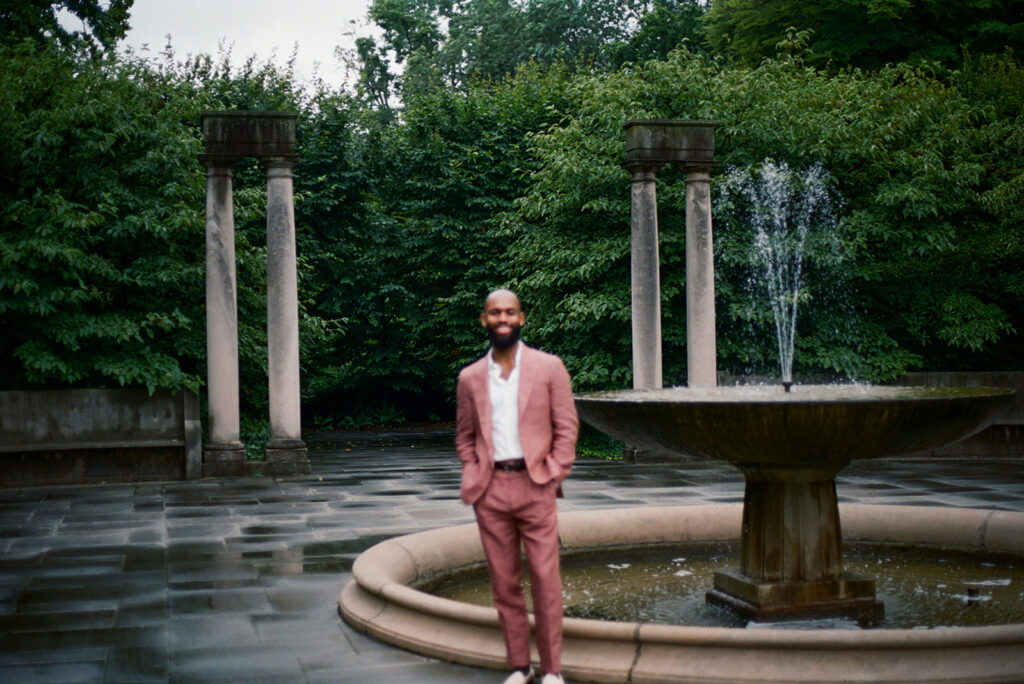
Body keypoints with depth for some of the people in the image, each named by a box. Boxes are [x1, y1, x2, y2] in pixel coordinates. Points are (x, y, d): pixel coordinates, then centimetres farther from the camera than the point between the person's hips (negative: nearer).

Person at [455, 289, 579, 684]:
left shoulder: (549, 368, 3)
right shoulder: (470, 377, 10)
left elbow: (566, 427, 3)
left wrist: (553, 477, -5)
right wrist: (473, 477, 3)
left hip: (534, 486, -2)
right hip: (490, 491, 2)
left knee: (546, 581, -3)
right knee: (504, 582, 7)